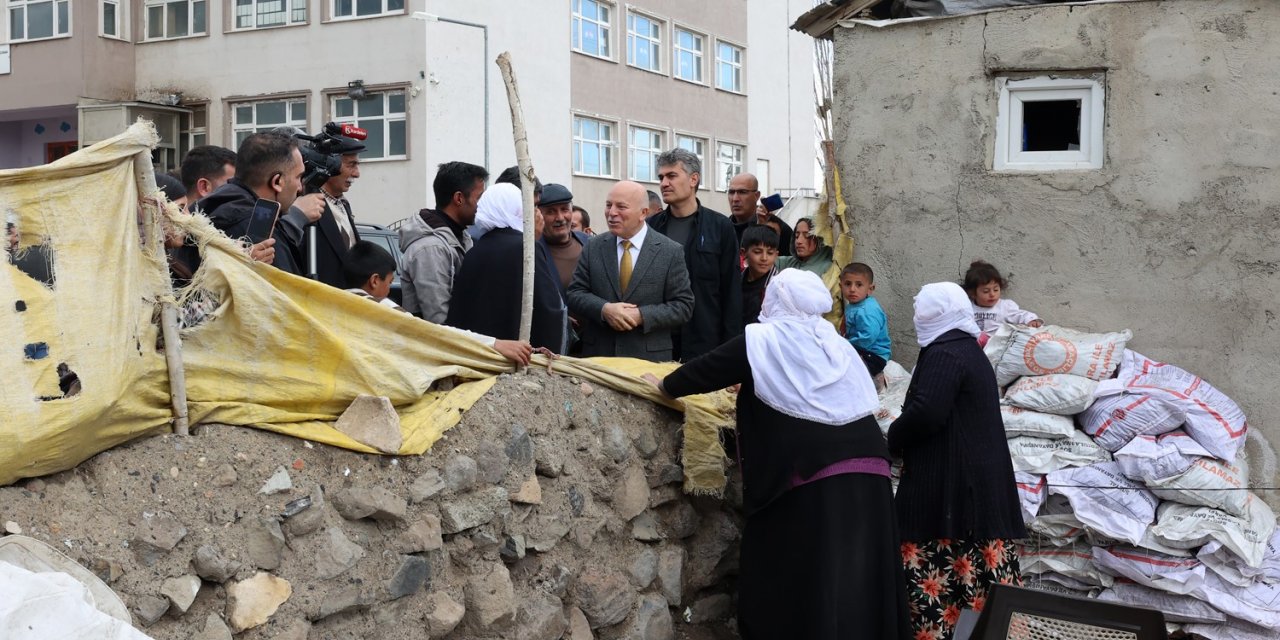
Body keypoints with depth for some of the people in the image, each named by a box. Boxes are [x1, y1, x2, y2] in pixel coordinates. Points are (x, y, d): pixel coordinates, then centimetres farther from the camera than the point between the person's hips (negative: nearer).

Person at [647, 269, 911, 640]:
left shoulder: (762, 340, 1)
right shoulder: (837, 343, 17)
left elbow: (709, 369, 8)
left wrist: (666, 386, 25)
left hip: (810, 473, -5)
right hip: (864, 465, 6)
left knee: (792, 570, 6)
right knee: (856, 566, 12)